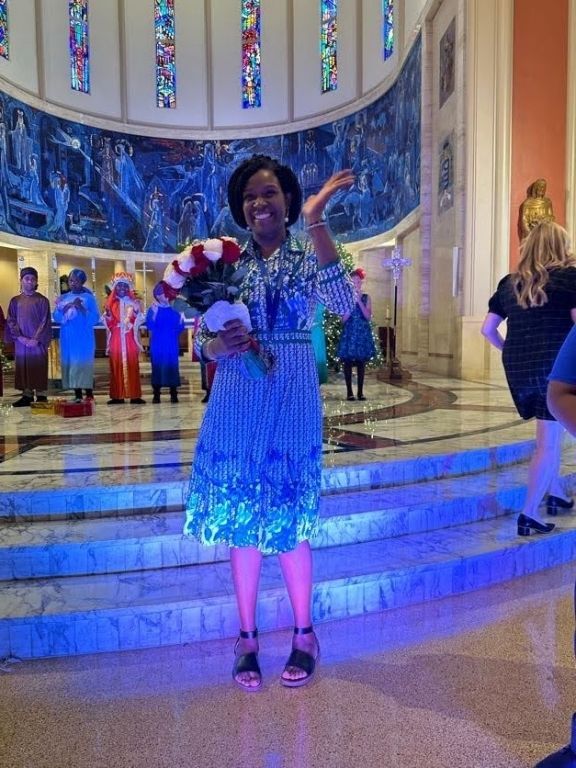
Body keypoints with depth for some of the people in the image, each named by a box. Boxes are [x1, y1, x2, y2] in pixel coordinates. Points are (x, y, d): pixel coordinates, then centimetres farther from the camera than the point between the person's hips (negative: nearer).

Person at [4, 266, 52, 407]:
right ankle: (27, 395, 11)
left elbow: (45, 321, -4)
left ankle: (41, 396, 3)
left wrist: (36, 339, -13)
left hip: (38, 342, -3)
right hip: (21, 342, 3)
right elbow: (10, 321, 5)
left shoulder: (42, 300, 1)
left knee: (39, 369, -2)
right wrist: (20, 337, -9)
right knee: (23, 369, 5)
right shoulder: (15, 301, 10)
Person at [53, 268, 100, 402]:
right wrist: (67, 307, -13)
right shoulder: (63, 298, 12)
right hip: (68, 338, 4)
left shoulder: (89, 297, 1)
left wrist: (81, 308, -18)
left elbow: (95, 318, -7)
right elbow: (56, 317, 3)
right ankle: (77, 395, 8)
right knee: (70, 364, 2)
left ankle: (89, 395, -1)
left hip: (84, 338, -4)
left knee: (84, 364, -6)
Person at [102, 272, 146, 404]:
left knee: (132, 365, -4)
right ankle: (117, 396, 2)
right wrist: (107, 313, -10)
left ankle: (135, 395, -2)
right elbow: (108, 323, 8)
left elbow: (139, 321, 3)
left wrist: (137, 313, -15)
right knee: (116, 366, -1)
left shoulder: (134, 302, 8)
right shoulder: (111, 303, 10)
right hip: (116, 339, 1)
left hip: (129, 339, -1)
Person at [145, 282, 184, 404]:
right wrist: (154, 313, -23)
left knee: (172, 366, 1)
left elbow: (180, 328, 3)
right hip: (157, 344, -1)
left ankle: (173, 394, 8)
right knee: (157, 366, 0)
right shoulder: (152, 309, 1)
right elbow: (150, 326, -12)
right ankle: (156, 394, 6)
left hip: (172, 344, 1)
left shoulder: (174, 309, 6)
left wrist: (181, 319, -14)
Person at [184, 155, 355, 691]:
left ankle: (303, 634, 26)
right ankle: (247, 637, 25)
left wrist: (315, 221, -22)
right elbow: (201, 339, 6)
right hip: (235, 401, 3)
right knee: (240, 518, 8)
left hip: (291, 398, -2)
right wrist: (218, 346, -17)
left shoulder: (307, 256, 1)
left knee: (288, 520, 5)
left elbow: (343, 304, -21)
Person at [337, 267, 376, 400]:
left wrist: (359, 301, -12)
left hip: (363, 333, 1)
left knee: (361, 362, 3)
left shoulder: (366, 297, 6)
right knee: (348, 362, -3)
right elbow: (344, 319, -4)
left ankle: (360, 391, 10)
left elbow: (368, 316, -5)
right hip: (349, 333, -1)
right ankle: (349, 391, 5)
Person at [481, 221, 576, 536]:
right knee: (549, 442, 2)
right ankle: (529, 514, 1)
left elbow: (487, 329, 11)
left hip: (517, 369, 6)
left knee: (549, 434, 23)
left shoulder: (510, 282, 11)